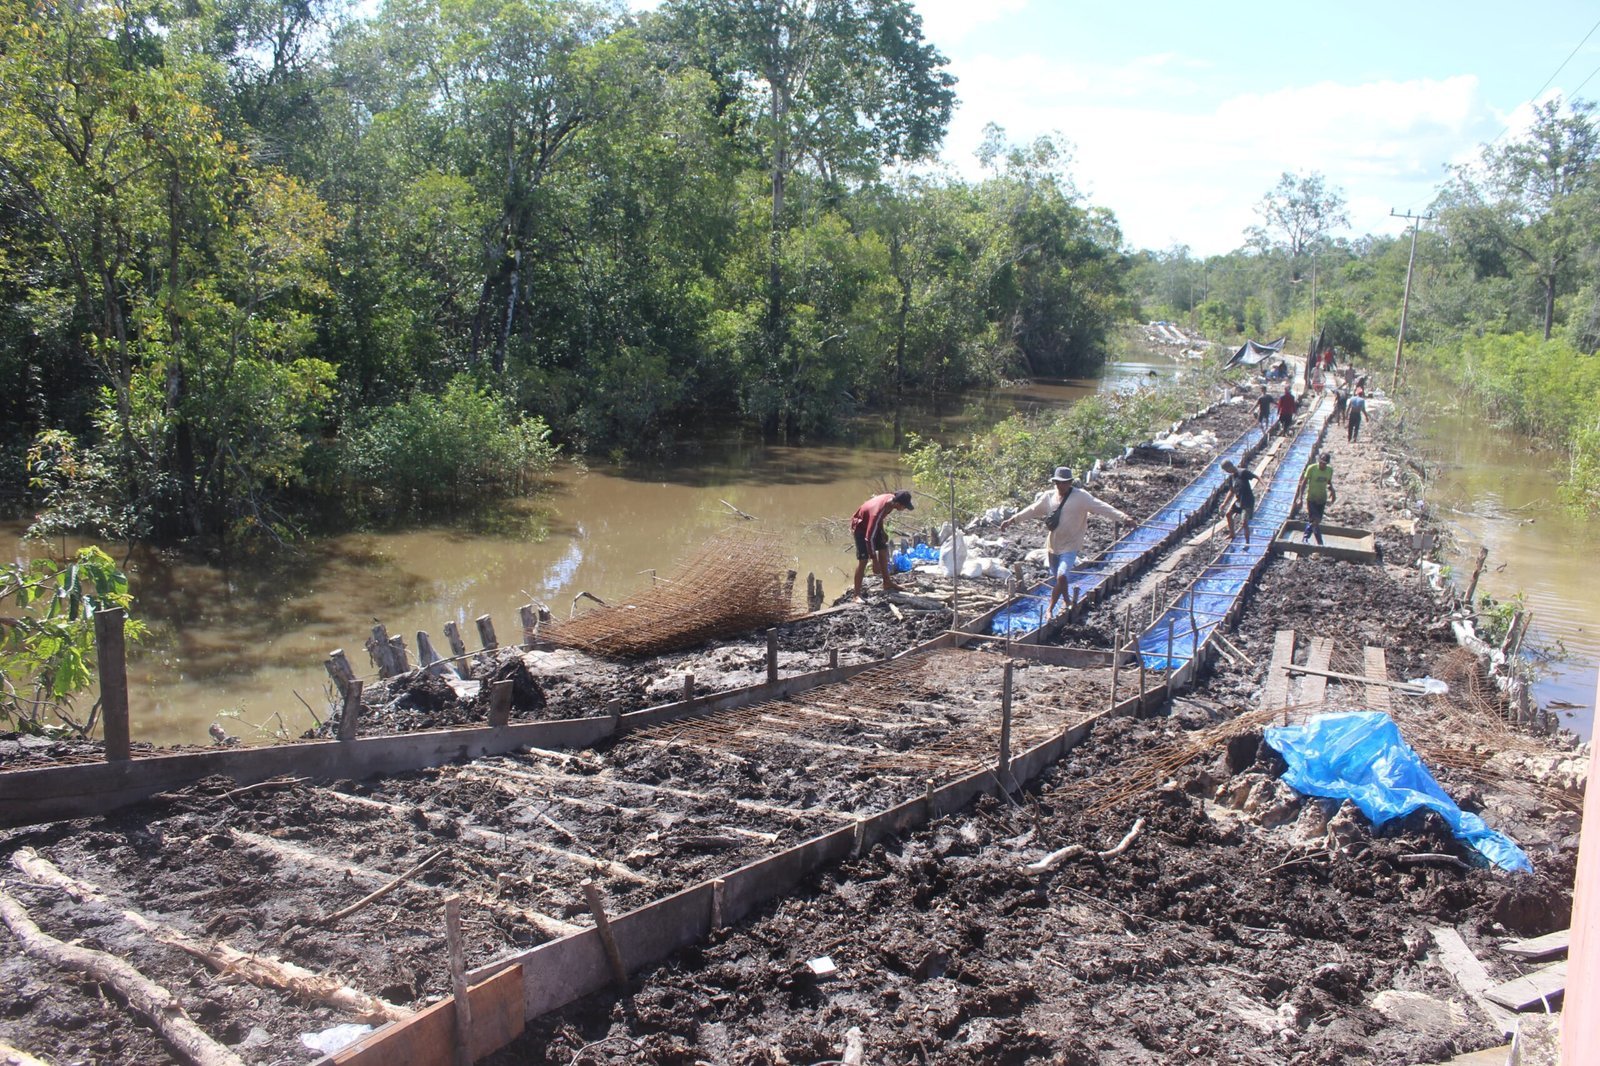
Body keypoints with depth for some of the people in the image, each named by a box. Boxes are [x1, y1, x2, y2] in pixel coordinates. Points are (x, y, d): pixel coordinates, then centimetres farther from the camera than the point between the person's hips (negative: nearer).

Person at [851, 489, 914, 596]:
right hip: (861, 526, -8)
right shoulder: (878, 511, -40)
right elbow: (869, 537, -37)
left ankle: (887, 584, 25)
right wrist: (875, 562, -33)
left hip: (873, 525, 8)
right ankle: (857, 595, -9)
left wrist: (883, 531, 3)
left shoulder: (891, 499, -17)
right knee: (863, 560, -12)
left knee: (883, 550, 11)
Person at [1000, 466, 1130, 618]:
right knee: (1058, 578, 16)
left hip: (1070, 546, -5)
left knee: (1061, 577, -17)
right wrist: (1012, 520, 13)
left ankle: (1050, 610, -4)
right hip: (1053, 545, 5)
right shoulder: (1049, 496, 2)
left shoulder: (1081, 497, -12)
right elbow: (1032, 510, 12)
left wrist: (1123, 517, -30)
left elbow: (1102, 507, -19)